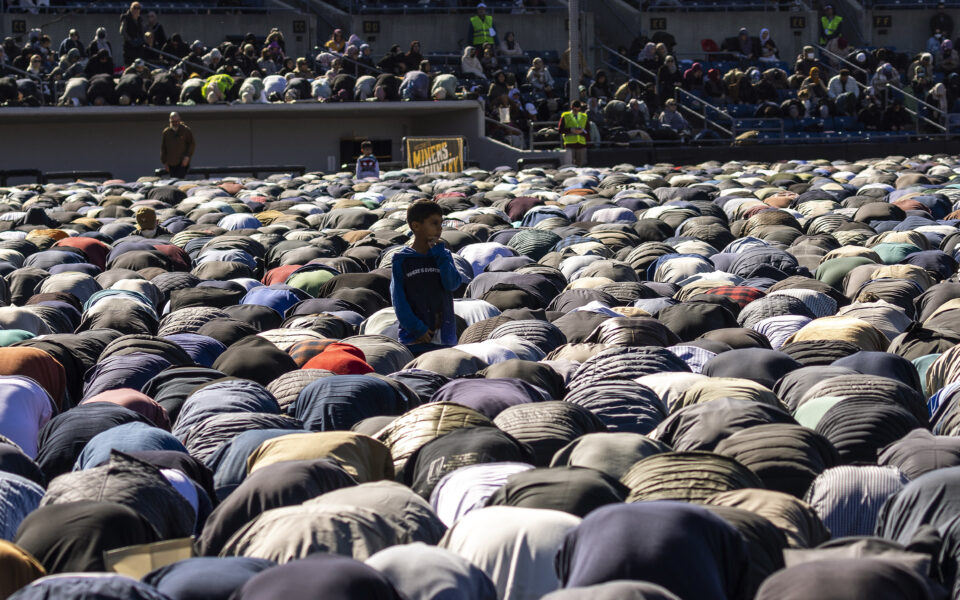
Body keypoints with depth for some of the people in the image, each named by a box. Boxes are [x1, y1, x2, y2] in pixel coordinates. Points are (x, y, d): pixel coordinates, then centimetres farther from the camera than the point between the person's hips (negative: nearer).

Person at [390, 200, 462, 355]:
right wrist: (417, 329, -10)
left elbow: (453, 284, -6)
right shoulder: (401, 260, 0)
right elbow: (398, 299, -3)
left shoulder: (444, 255, 10)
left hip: (445, 336, 3)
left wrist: (439, 254, -8)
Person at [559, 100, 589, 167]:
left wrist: (582, 131, -8)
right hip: (570, 144, -3)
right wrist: (570, 130, -14)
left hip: (581, 143, 3)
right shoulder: (565, 116, 5)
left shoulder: (584, 117, 15)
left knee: (581, 164, 1)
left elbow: (587, 129, 14)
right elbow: (560, 130, 0)